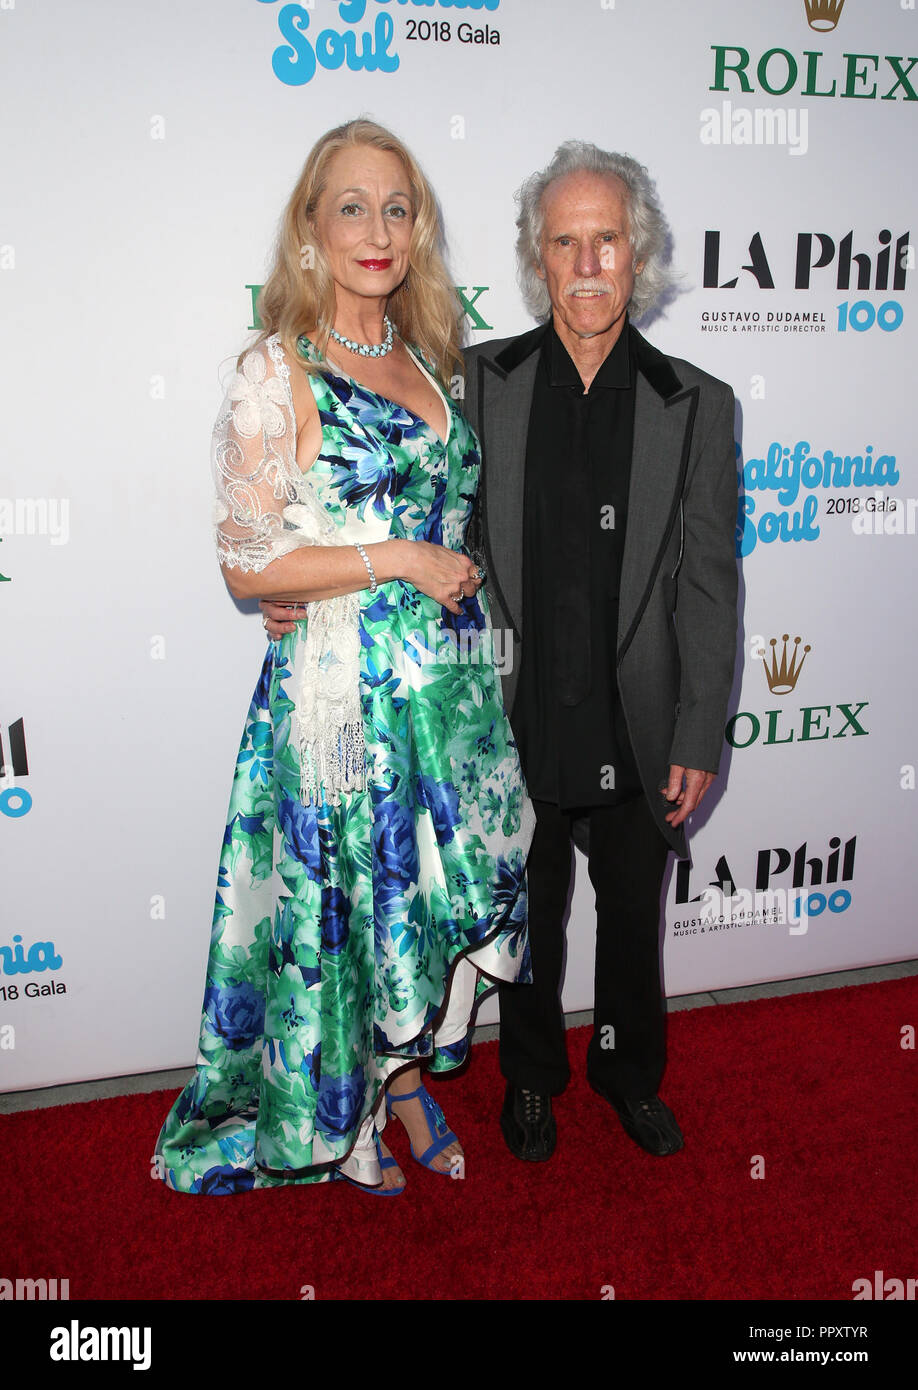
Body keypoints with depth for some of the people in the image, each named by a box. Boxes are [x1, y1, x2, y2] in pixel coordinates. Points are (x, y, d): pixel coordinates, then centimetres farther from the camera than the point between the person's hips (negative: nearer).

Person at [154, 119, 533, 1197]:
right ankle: (346, 1120, 33)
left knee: (438, 891, 15)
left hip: (448, 683, 6)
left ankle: (411, 1083, 39)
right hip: (340, 692, -6)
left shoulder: (427, 361, 11)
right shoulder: (276, 375, -10)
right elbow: (247, 565, -14)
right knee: (352, 901, 8)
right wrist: (398, 560, -16)